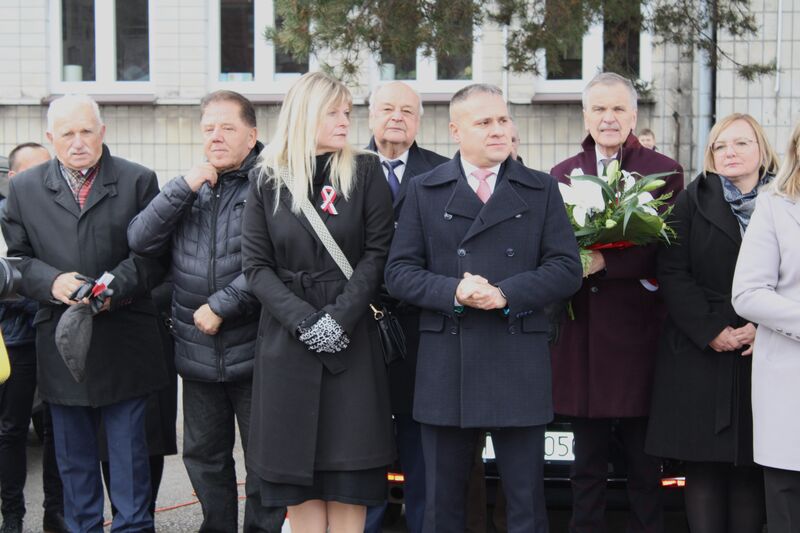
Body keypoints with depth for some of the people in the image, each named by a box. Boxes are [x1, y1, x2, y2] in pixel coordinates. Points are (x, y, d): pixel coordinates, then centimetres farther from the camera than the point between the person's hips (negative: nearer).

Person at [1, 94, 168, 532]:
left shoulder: (138, 181, 2)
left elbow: (154, 254, 0)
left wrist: (117, 286, -16)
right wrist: (50, 281, -13)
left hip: (124, 347, -2)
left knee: (129, 457, 4)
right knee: (74, 461, 12)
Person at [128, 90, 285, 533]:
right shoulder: (187, 187, 10)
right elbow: (141, 241, -1)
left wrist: (221, 306, -16)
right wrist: (185, 187, -9)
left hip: (253, 351, -5)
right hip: (197, 354, 6)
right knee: (204, 456, 17)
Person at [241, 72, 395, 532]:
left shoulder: (366, 173, 2)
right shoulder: (268, 180, 3)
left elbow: (378, 253, -3)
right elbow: (257, 264, -1)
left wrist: (339, 317, -14)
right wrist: (303, 320, -13)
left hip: (352, 335, -1)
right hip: (288, 335, 1)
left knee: (349, 461, 0)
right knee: (298, 460, 3)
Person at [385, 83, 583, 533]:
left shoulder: (542, 190, 8)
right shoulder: (425, 191, 8)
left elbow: (567, 269, 1)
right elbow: (400, 272, 3)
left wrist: (506, 293, -14)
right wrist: (453, 291, -15)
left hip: (519, 366, 0)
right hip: (446, 366, 1)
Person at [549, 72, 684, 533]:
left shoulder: (665, 172, 1)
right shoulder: (562, 175, 13)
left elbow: (666, 250, -9)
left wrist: (604, 262, -20)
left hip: (637, 334, -3)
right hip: (582, 336, 3)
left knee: (644, 465, 4)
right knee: (588, 464, 11)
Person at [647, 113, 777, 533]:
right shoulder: (694, 201, 6)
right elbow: (672, 273, -1)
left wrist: (763, 326, -10)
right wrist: (710, 331, -10)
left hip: (761, 355, 1)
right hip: (699, 353, -1)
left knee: (750, 470, 2)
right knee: (703, 467, 0)